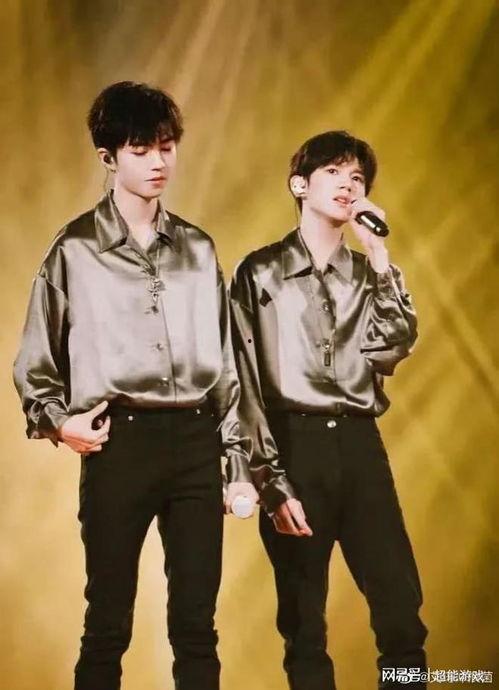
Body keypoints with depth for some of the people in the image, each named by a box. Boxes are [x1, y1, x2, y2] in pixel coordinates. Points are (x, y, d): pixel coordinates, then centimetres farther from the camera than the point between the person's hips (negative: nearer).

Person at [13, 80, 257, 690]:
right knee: (108, 624, 2)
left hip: (196, 440, 3)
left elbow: (225, 363, 12)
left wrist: (240, 463, 9)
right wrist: (58, 420, -8)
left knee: (196, 626, 5)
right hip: (120, 442, -3)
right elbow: (35, 361, 8)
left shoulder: (197, 249, 11)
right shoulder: (76, 249, 3)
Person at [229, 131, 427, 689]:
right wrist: (271, 480, -10)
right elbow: (244, 382, -2)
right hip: (293, 445, -3)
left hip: (359, 445, 3)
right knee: (304, 622, 3)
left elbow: (391, 349, -3)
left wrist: (378, 255, -4)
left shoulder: (369, 275, 15)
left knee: (402, 613, -1)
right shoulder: (261, 272, 4)